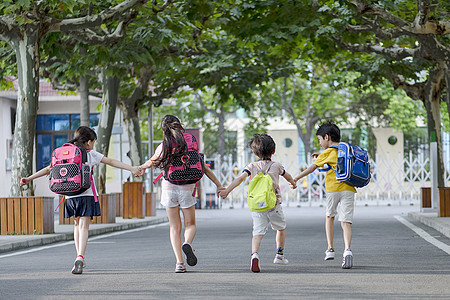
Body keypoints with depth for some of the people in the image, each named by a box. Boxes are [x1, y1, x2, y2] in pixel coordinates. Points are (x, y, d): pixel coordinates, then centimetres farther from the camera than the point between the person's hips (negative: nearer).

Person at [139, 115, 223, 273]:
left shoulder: (163, 147, -2)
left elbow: (150, 163, 13)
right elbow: (204, 168, -1)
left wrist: (140, 168, 35)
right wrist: (218, 184, 5)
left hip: (169, 188, 0)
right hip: (187, 188, 0)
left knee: (174, 227, 9)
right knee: (190, 224, 15)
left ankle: (179, 262, -3)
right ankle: (187, 243, -19)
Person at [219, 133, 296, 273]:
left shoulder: (252, 166, 6)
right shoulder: (276, 166, 9)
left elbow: (240, 178, -11)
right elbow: (288, 176, 29)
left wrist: (227, 190, -19)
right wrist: (293, 183, 52)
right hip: (273, 204, 0)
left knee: (258, 231, -8)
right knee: (281, 228, 24)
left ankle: (254, 254, -33)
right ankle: (279, 254, 32)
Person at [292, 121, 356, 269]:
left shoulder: (328, 153, 0)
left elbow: (312, 168, 3)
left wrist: (296, 178, 12)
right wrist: (321, 158, 29)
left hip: (333, 188, -3)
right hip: (348, 189, 3)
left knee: (329, 216, 20)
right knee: (346, 222, -4)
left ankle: (330, 249, 18)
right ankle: (347, 250, -27)